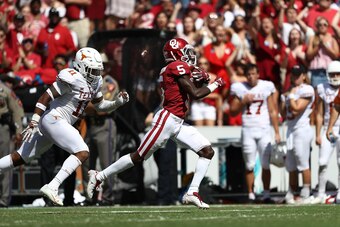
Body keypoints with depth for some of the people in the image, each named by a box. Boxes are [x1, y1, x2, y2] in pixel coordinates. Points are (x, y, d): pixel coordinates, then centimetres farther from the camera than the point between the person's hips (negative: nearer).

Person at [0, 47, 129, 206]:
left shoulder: (94, 83, 14)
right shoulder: (73, 79, -14)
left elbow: (101, 106, 25)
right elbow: (46, 97, -15)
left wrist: (118, 102, 6)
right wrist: (34, 123, -18)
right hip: (53, 119, -10)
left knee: (21, 158, 11)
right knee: (82, 153, -17)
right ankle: (52, 187, -26)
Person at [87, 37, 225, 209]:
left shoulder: (176, 68, 17)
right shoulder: (178, 67, -11)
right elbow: (195, 94, -16)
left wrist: (200, 78, 9)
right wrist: (215, 85, -3)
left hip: (178, 123, 10)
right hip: (166, 119, -10)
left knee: (207, 151, 0)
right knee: (139, 157, -1)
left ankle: (192, 193, -5)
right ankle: (99, 177, 12)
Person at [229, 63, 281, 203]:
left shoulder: (266, 87, 3)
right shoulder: (239, 89, 4)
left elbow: (273, 111, 6)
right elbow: (233, 111, 8)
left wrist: (277, 132, 3)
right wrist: (243, 101, -9)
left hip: (264, 130, 0)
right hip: (248, 131, 1)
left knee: (266, 165, -3)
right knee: (249, 166, 2)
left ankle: (266, 195, 1)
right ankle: (251, 195, 7)